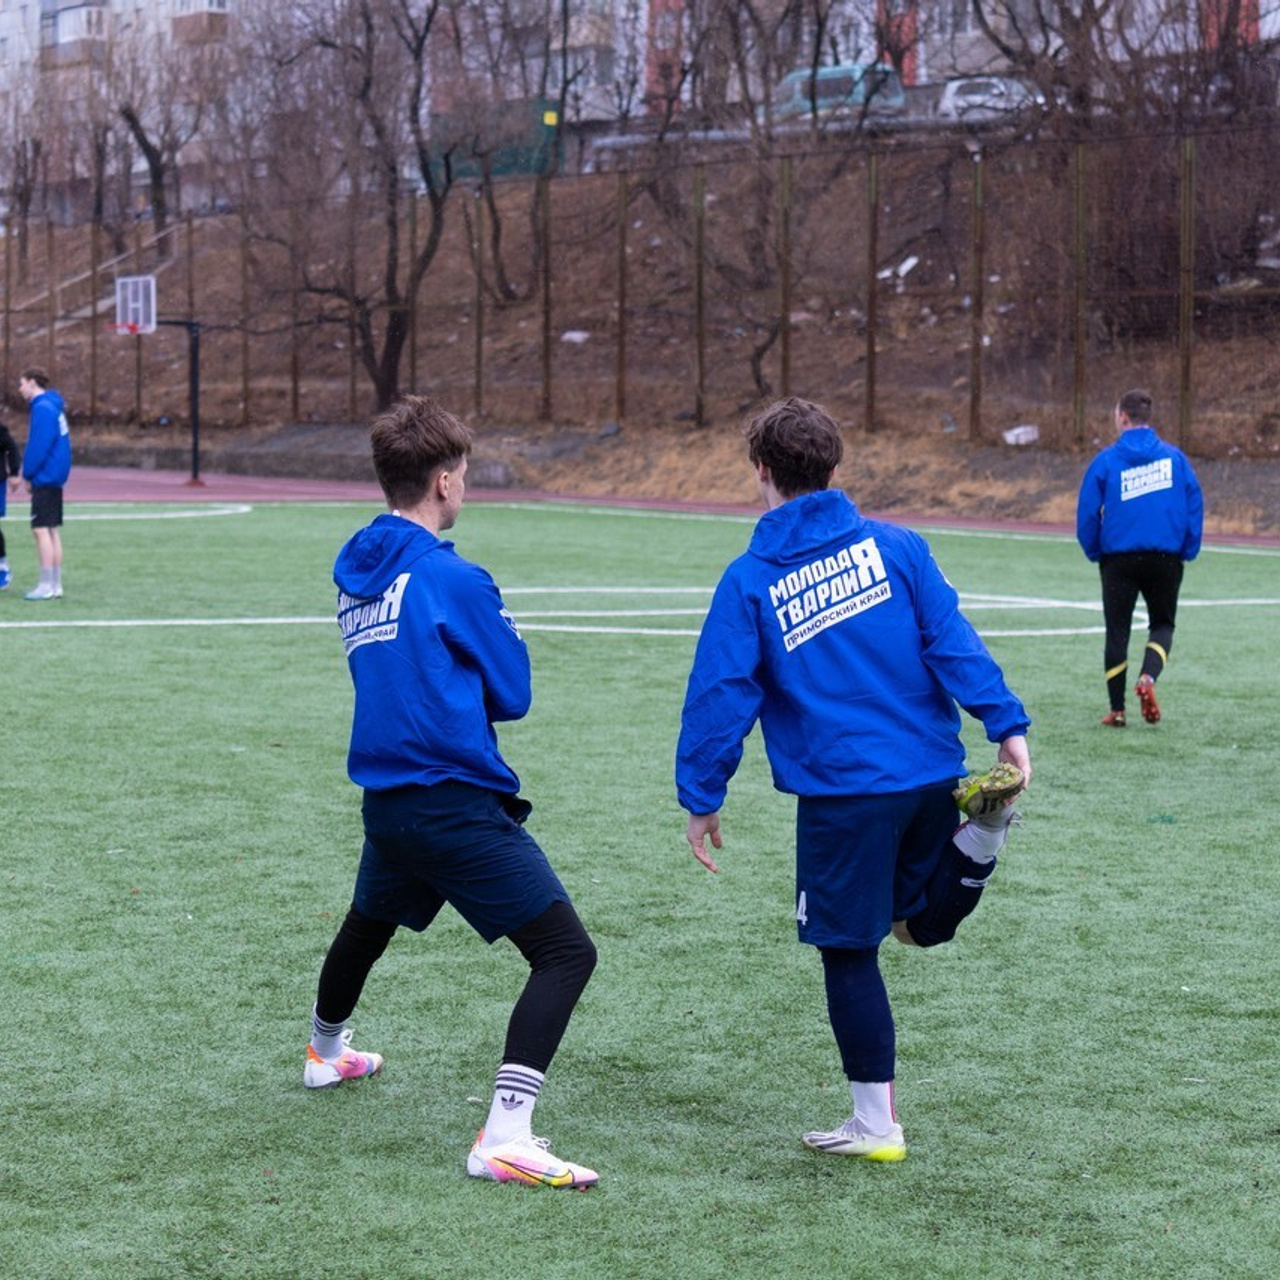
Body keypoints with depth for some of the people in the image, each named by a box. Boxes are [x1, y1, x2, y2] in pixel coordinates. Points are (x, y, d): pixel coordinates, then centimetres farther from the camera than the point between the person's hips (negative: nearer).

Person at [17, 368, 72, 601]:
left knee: (42, 529, -9)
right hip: (54, 479, 10)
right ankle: (55, 585, 13)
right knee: (53, 530, 11)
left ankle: (46, 586, -11)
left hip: (44, 477, -10)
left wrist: (28, 474, -11)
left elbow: (39, 445, -20)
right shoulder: (54, 406, 14)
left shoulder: (43, 408, -14)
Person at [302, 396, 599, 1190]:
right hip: (456, 802, -8)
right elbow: (514, 694, -5)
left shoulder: (356, 572, 8)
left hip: (386, 795, 8)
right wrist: (505, 640, 12)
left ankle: (327, 1051, 61)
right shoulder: (451, 579, -13)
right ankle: (505, 1138, -21)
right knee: (567, 952, -9)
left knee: (370, 923, 34)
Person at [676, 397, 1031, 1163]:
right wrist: (1007, 727, -8)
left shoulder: (750, 581, -1)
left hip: (841, 791, -3)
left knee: (850, 953, 8)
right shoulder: (895, 546, 4)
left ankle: (878, 1125, 10)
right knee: (928, 923, 21)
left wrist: (701, 798, 4)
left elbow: (721, 695, -4)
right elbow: (952, 641, -5)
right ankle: (982, 828, -10)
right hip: (933, 775, 3)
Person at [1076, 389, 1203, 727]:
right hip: (1166, 558, 1)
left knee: (1117, 632, 9)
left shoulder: (1106, 460, -2)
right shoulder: (1175, 457, 2)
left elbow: (1087, 512, -2)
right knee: (1162, 624, 16)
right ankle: (1148, 677, -13)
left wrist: (1094, 552, 10)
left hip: (1119, 559, -1)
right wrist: (1188, 551, 9)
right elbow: (1195, 506, 0)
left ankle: (1117, 710, 10)